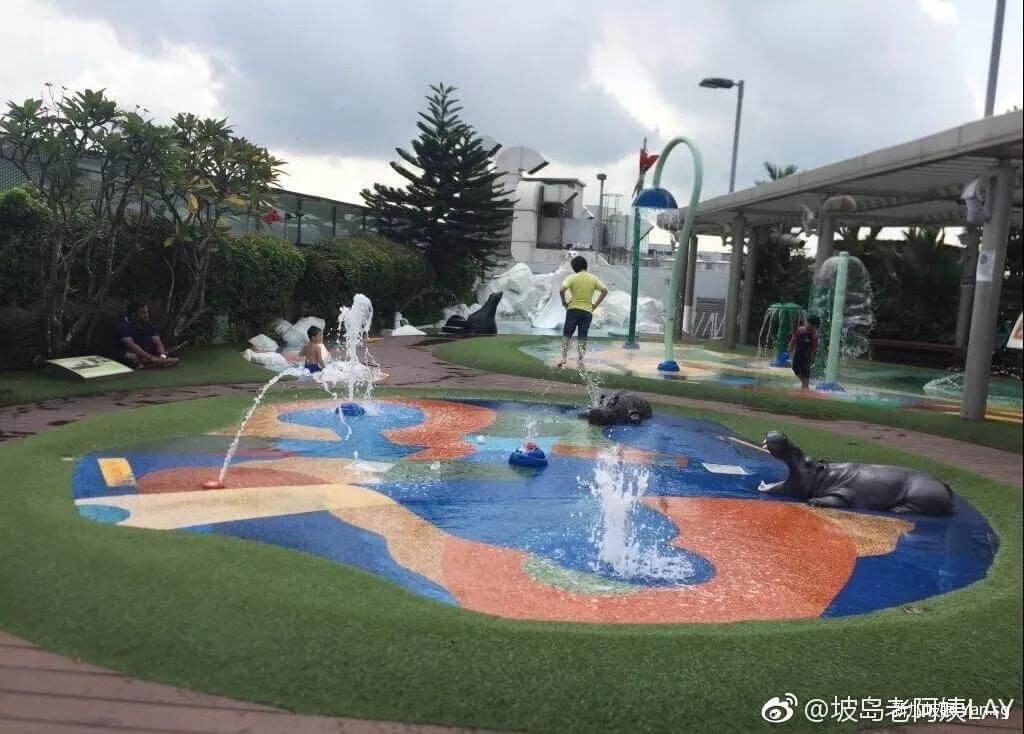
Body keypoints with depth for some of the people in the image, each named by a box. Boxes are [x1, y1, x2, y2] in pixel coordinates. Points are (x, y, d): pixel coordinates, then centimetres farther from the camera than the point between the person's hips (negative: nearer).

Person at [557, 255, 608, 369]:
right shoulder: (594, 279, 6)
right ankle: (580, 362, 4)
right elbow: (605, 291, 1)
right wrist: (596, 304, 5)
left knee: (567, 335, 8)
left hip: (573, 309, -2)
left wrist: (564, 302, -3)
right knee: (582, 337, 6)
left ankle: (564, 357, 0)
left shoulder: (572, 278, -4)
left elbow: (562, 290, -17)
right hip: (588, 311, 2)